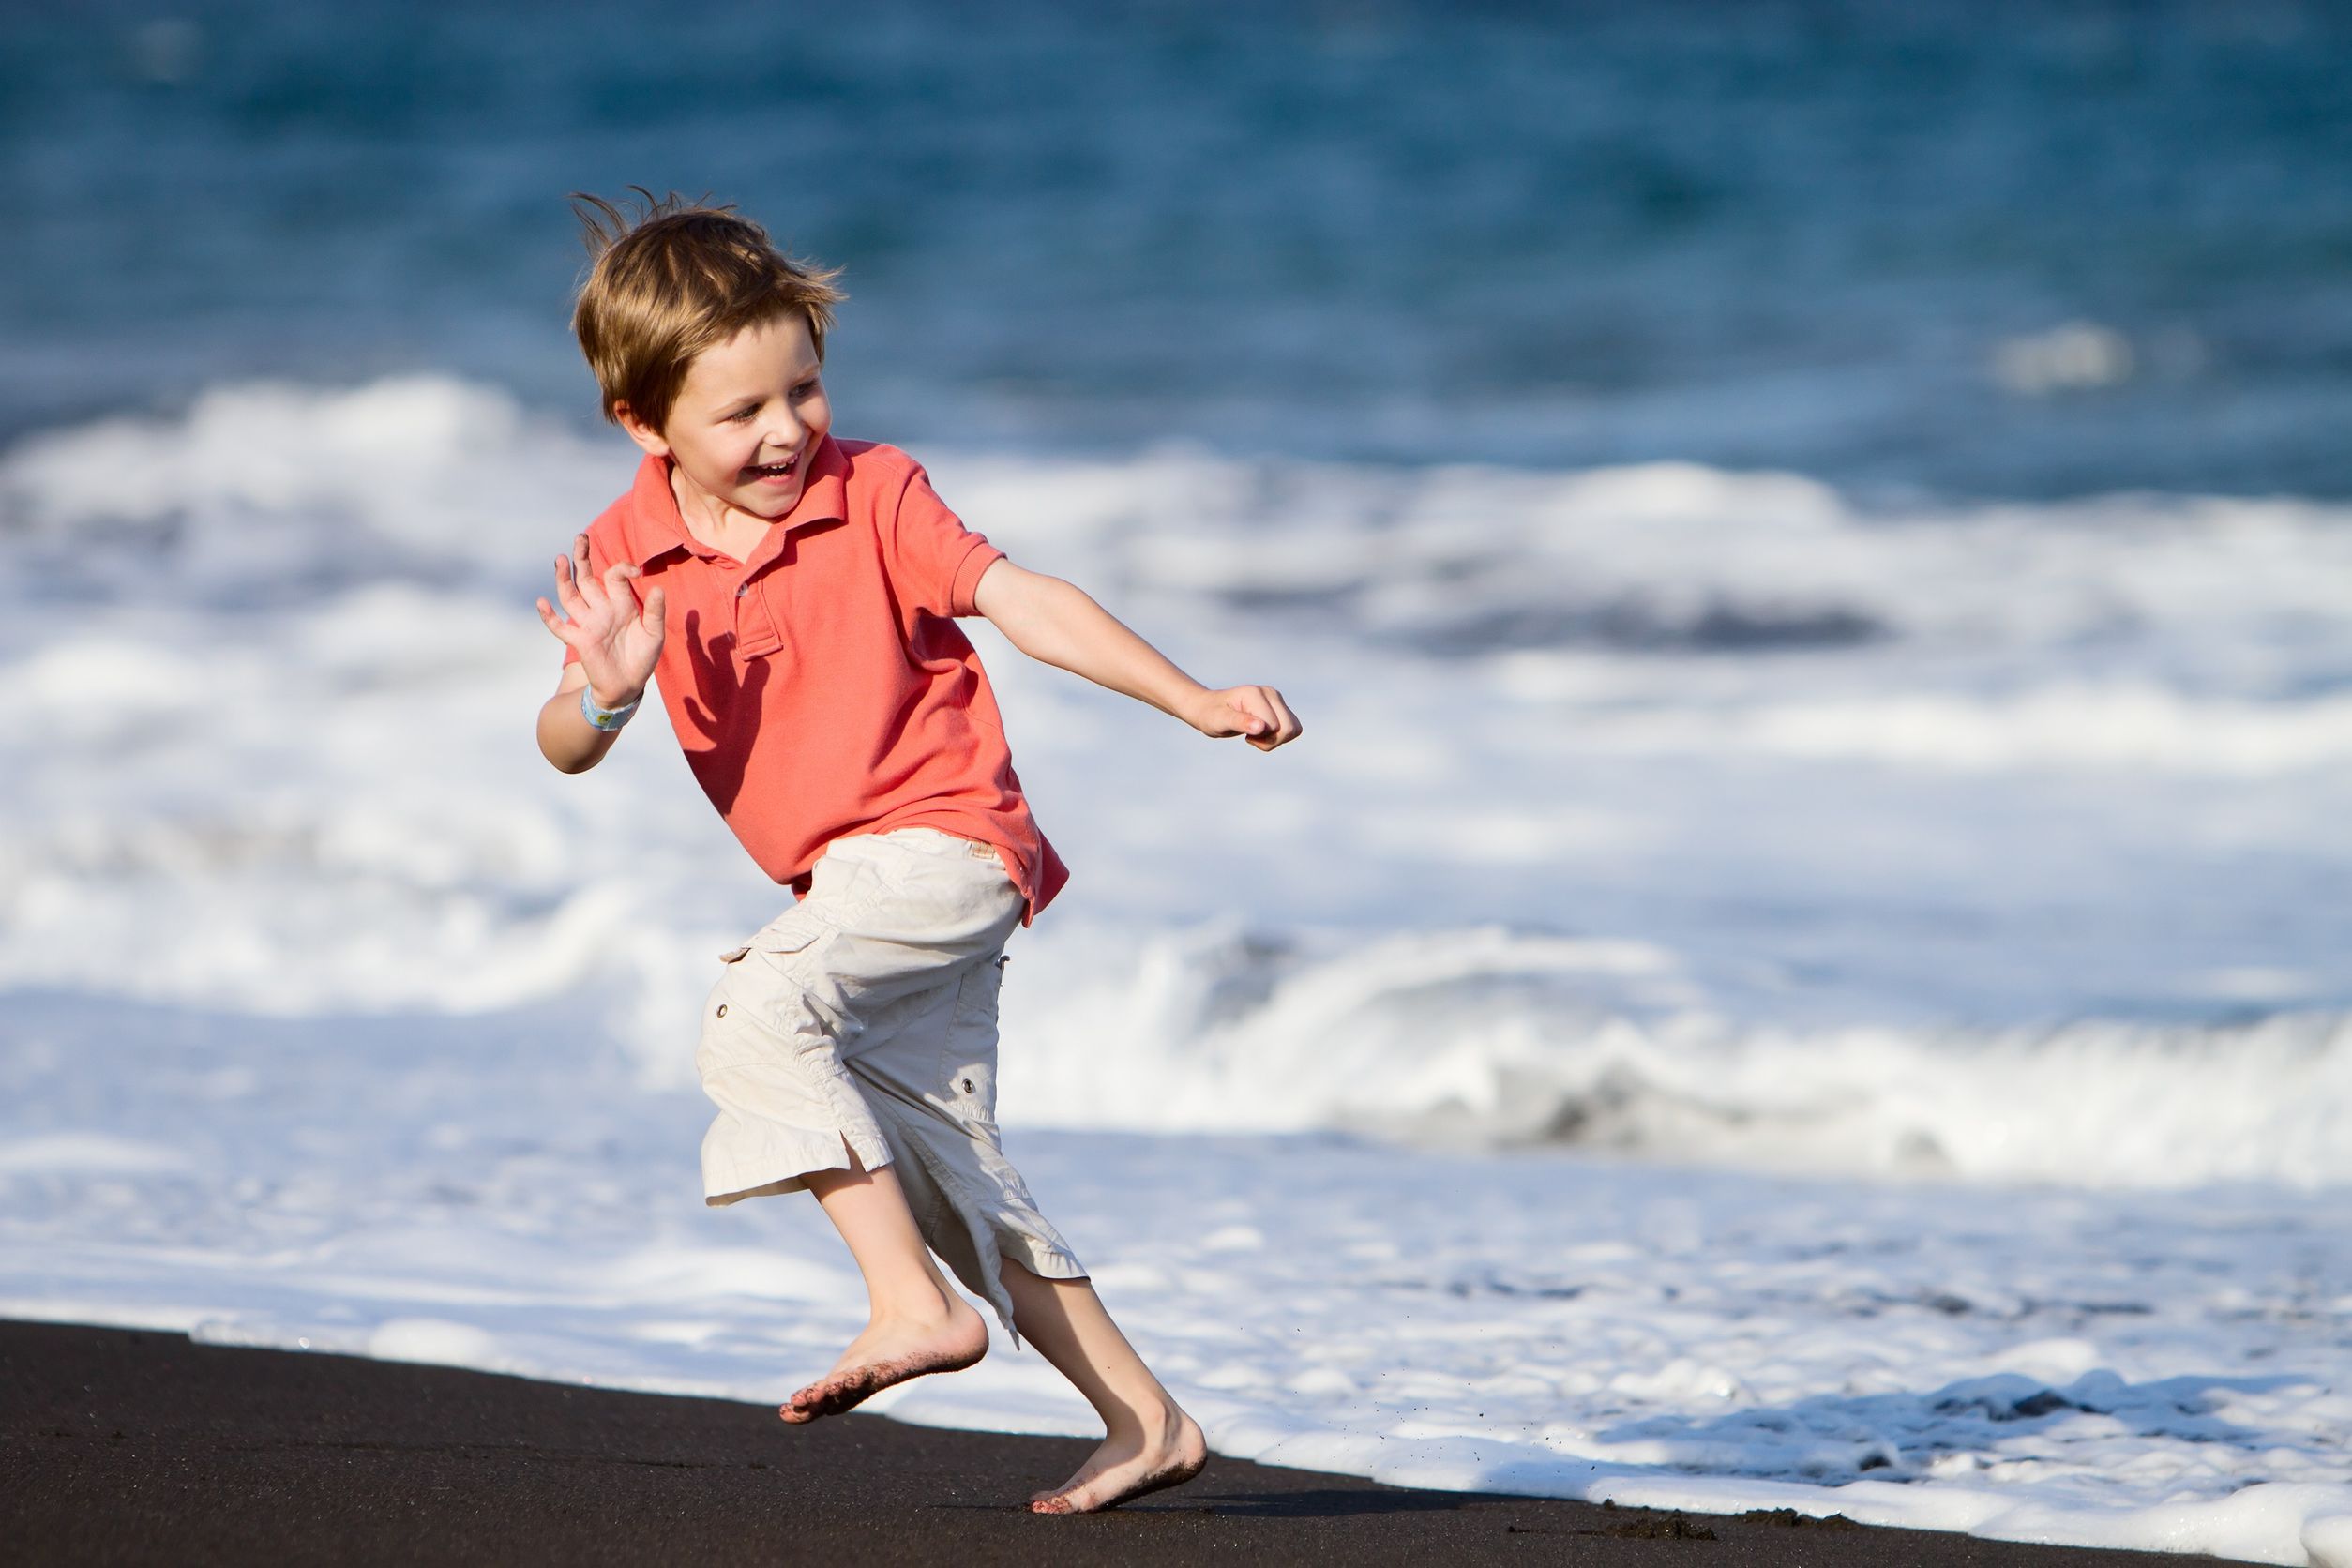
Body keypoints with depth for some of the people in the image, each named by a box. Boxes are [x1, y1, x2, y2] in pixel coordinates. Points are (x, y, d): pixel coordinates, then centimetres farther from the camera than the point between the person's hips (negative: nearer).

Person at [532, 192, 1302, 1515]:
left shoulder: (873, 493, -9)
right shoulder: (628, 554, -1)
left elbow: (1023, 602, -12)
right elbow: (567, 752, -5)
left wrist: (1197, 702, -20)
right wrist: (602, 695, -29)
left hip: (945, 841, -7)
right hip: (850, 885, 7)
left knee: (756, 1015, -28)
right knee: (944, 1169, 9)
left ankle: (918, 1307, -23)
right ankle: (1146, 1421, 18)